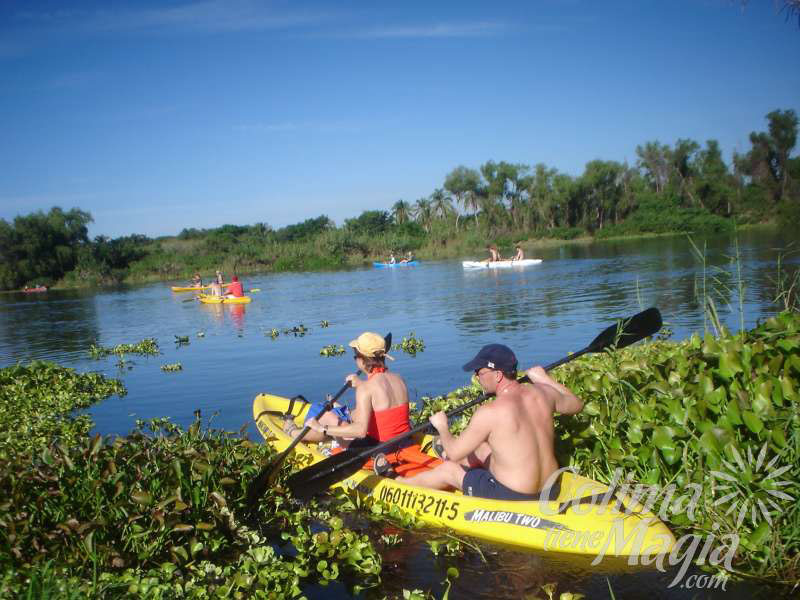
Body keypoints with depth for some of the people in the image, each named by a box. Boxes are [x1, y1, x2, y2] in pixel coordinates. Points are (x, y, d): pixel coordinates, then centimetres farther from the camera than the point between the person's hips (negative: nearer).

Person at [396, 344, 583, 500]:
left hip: (513, 500, -7)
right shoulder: (543, 392, -5)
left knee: (448, 469, 17)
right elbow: (576, 405, 17)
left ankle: (400, 484, 42)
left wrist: (442, 426, 9)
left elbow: (454, 453, -11)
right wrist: (544, 378, 28)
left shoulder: (489, 413, -22)